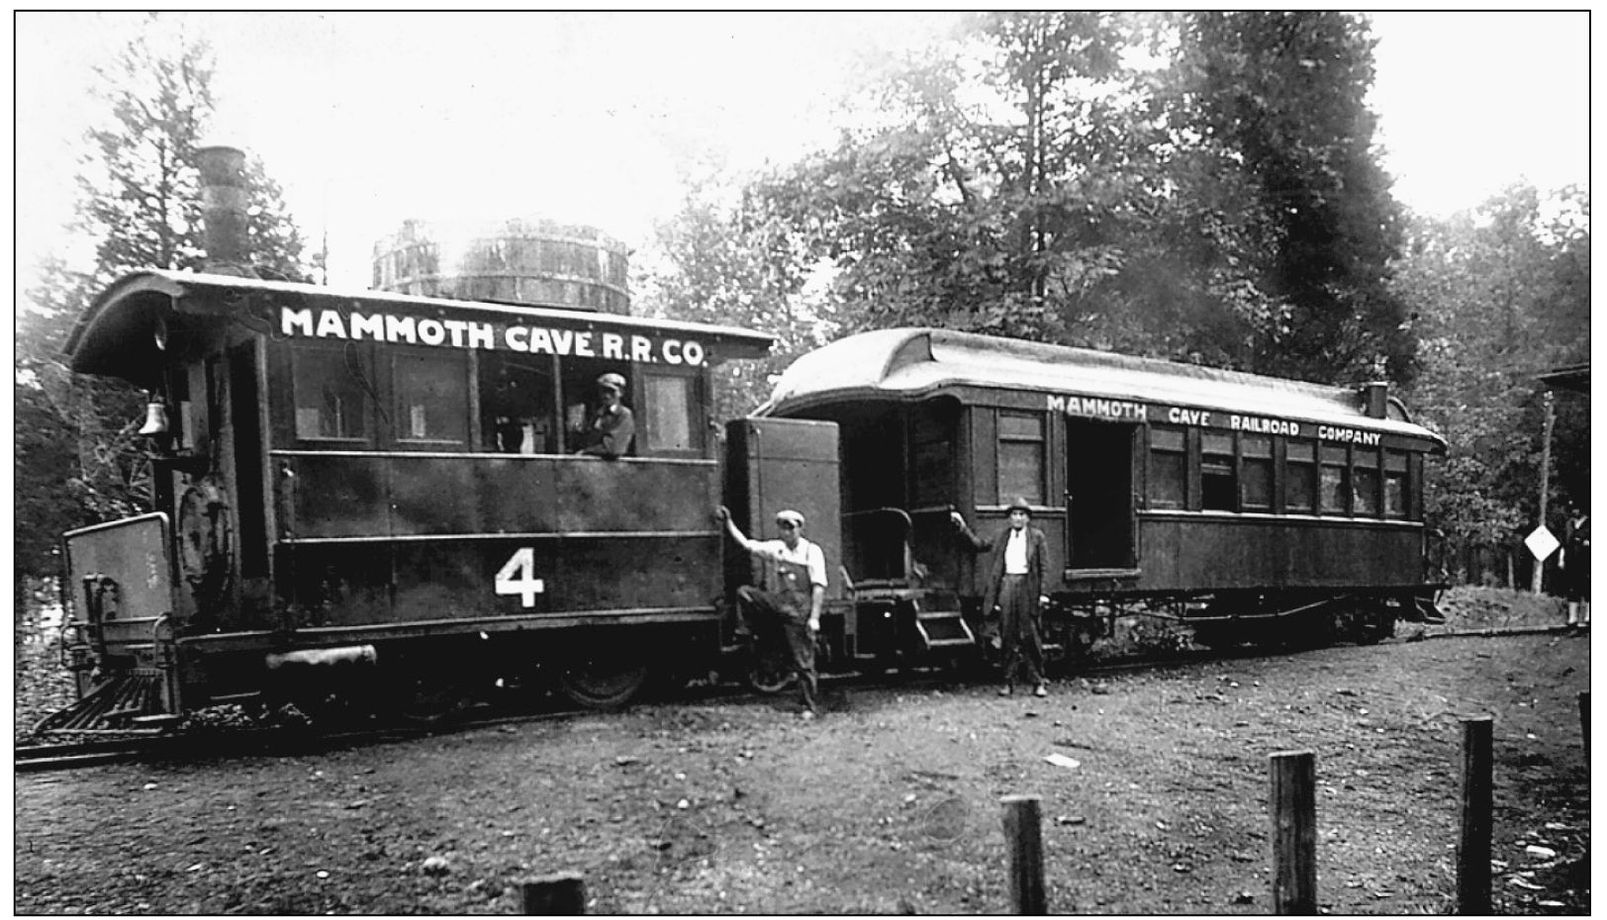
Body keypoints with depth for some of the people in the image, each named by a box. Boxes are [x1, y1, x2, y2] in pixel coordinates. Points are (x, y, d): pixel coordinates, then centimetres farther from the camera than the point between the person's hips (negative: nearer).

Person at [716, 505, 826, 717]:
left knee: (803, 661, -1)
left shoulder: (812, 552, -1)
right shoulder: (774, 549, 11)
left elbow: (819, 586, -5)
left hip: (799, 611, -4)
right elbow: (745, 544, 8)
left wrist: (814, 618, -12)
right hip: (776, 603, 4)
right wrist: (728, 522, 1)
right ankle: (760, 634, -3)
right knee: (744, 593, -17)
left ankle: (810, 706, 12)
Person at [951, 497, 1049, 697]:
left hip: (1027, 586, -3)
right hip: (1006, 584, 3)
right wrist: (962, 526, 15)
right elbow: (979, 545, 21)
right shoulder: (1002, 538, 16)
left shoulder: (1037, 537, 7)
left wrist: (1040, 593, -4)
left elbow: (1042, 567, 4)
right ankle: (1008, 681, 8)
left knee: (1029, 635, -2)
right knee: (1008, 635, 3)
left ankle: (1038, 682, 5)